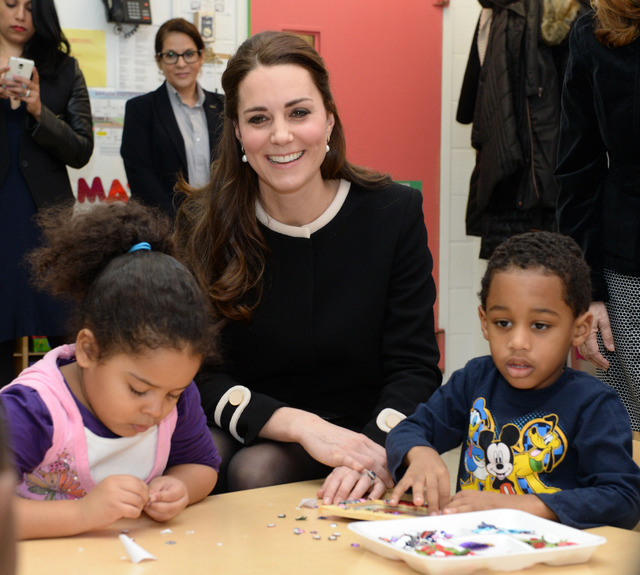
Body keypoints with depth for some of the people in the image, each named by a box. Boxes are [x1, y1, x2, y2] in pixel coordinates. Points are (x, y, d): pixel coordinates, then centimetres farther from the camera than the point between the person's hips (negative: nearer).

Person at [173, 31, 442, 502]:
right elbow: (201, 375, -8)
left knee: (257, 470, -30)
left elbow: (415, 368, -7)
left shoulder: (395, 213, -6)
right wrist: (301, 425, -25)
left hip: (356, 434, -1)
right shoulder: (202, 225, -6)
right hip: (247, 432, 1)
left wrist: (379, 451, -28)